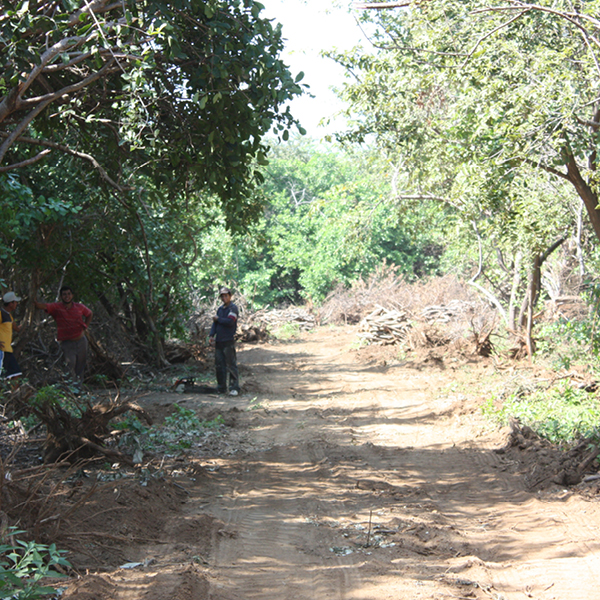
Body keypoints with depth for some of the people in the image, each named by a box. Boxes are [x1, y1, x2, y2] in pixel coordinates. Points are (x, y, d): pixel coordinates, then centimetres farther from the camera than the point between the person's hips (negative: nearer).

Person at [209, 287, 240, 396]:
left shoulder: (233, 308, -5)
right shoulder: (220, 309, 18)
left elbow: (230, 322, -19)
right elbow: (215, 323, 14)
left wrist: (218, 319, -5)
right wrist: (211, 335, 0)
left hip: (229, 341, -8)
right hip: (219, 341, 8)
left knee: (231, 365, -7)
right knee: (219, 365, 9)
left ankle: (234, 388, -6)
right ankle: (221, 388, 17)